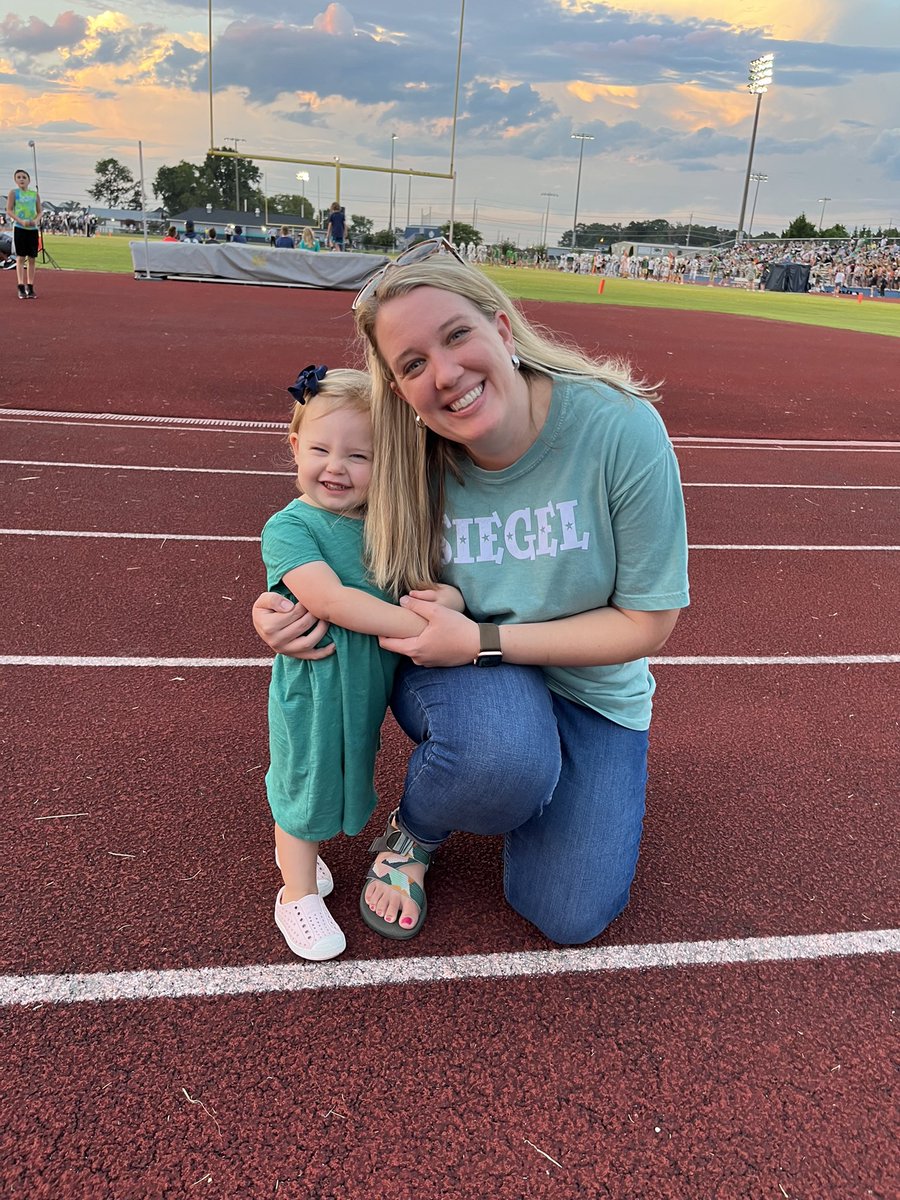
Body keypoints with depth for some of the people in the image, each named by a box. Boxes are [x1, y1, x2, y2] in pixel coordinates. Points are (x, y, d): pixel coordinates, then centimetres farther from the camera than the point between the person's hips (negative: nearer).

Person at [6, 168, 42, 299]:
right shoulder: (13, 192, 1)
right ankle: (21, 288, -3)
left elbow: (40, 211, 12)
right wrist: (21, 221, -18)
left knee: (32, 259, 4)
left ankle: (30, 287, 10)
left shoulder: (34, 194, 9)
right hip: (19, 228, -3)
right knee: (21, 258, -4)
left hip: (33, 229, 3)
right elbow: (9, 211, -3)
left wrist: (36, 220, -10)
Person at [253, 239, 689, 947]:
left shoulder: (621, 427, -26)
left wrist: (484, 640, -25)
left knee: (567, 918, -4)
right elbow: (378, 580, 1)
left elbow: (647, 623, -20)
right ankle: (415, 830, 1)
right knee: (504, 755, -37)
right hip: (456, 667, 0)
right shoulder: (415, 464, -18)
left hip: (589, 684, 1)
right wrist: (294, 610, -21)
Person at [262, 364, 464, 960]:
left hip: (370, 685, 6)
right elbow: (331, 599, -30)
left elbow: (432, 577, 4)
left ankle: (294, 845, 52)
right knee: (305, 782, 12)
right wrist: (418, 624, -33)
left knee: (344, 772, 24)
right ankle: (298, 893, 35)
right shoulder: (288, 527, -18)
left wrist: (450, 595, -20)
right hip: (312, 690, -6)